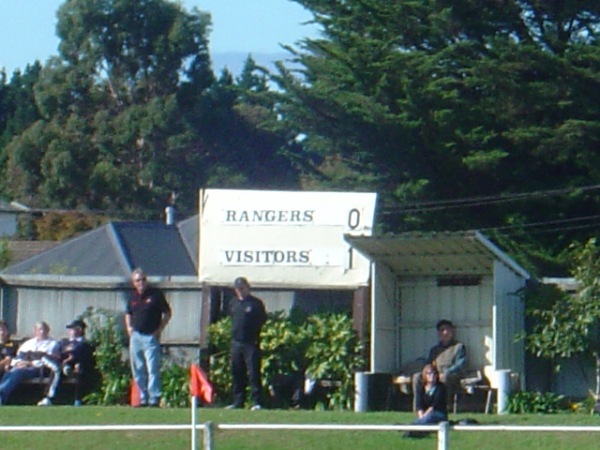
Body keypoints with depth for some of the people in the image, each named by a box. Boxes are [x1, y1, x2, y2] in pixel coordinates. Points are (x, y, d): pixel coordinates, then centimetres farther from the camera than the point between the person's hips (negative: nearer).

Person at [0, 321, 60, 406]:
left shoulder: (52, 344, 14)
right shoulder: (28, 343, 30)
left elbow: (47, 361, -1)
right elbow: (17, 358, 23)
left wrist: (31, 363, -12)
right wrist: (18, 362, -2)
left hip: (37, 368, -5)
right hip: (20, 366, 5)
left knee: (17, 372, -35)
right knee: (8, 374, -29)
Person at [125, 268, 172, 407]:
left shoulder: (156, 294, -4)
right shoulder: (133, 296, 11)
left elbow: (167, 313, 1)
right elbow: (128, 314, 27)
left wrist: (159, 329, -6)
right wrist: (129, 327, 10)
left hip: (151, 337, -6)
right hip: (136, 336, 6)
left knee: (153, 369, -10)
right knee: (137, 370, 7)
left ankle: (154, 398, -10)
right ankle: (143, 399, 14)